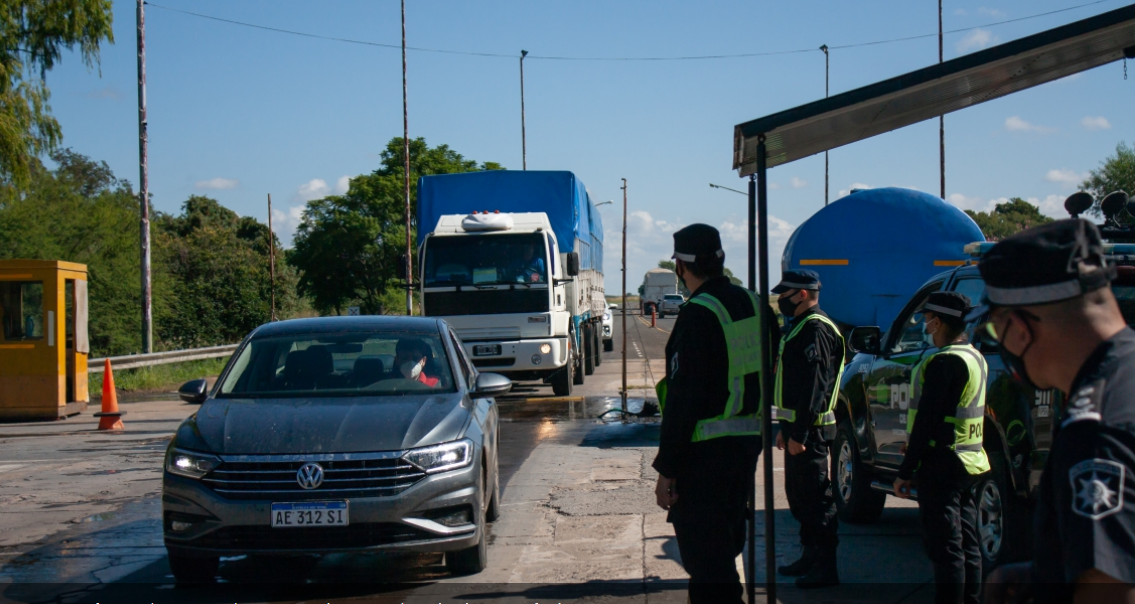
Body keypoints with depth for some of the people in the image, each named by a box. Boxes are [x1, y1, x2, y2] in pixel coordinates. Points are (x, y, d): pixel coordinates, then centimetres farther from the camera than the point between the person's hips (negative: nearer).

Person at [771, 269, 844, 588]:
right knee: (798, 493, 17)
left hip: (810, 430, -11)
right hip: (798, 427, 11)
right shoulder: (798, 327, 17)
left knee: (816, 497, -7)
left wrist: (799, 434, -24)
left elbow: (813, 387, -23)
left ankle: (825, 567, -3)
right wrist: (786, 427, 22)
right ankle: (811, 556, 27)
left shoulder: (816, 330, -16)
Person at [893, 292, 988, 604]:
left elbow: (926, 422, -20)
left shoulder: (944, 362, -18)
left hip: (942, 468, -10)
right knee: (967, 546, 14)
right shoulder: (975, 357, 13)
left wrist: (905, 472, -16)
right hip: (970, 464, 10)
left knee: (945, 549, -6)